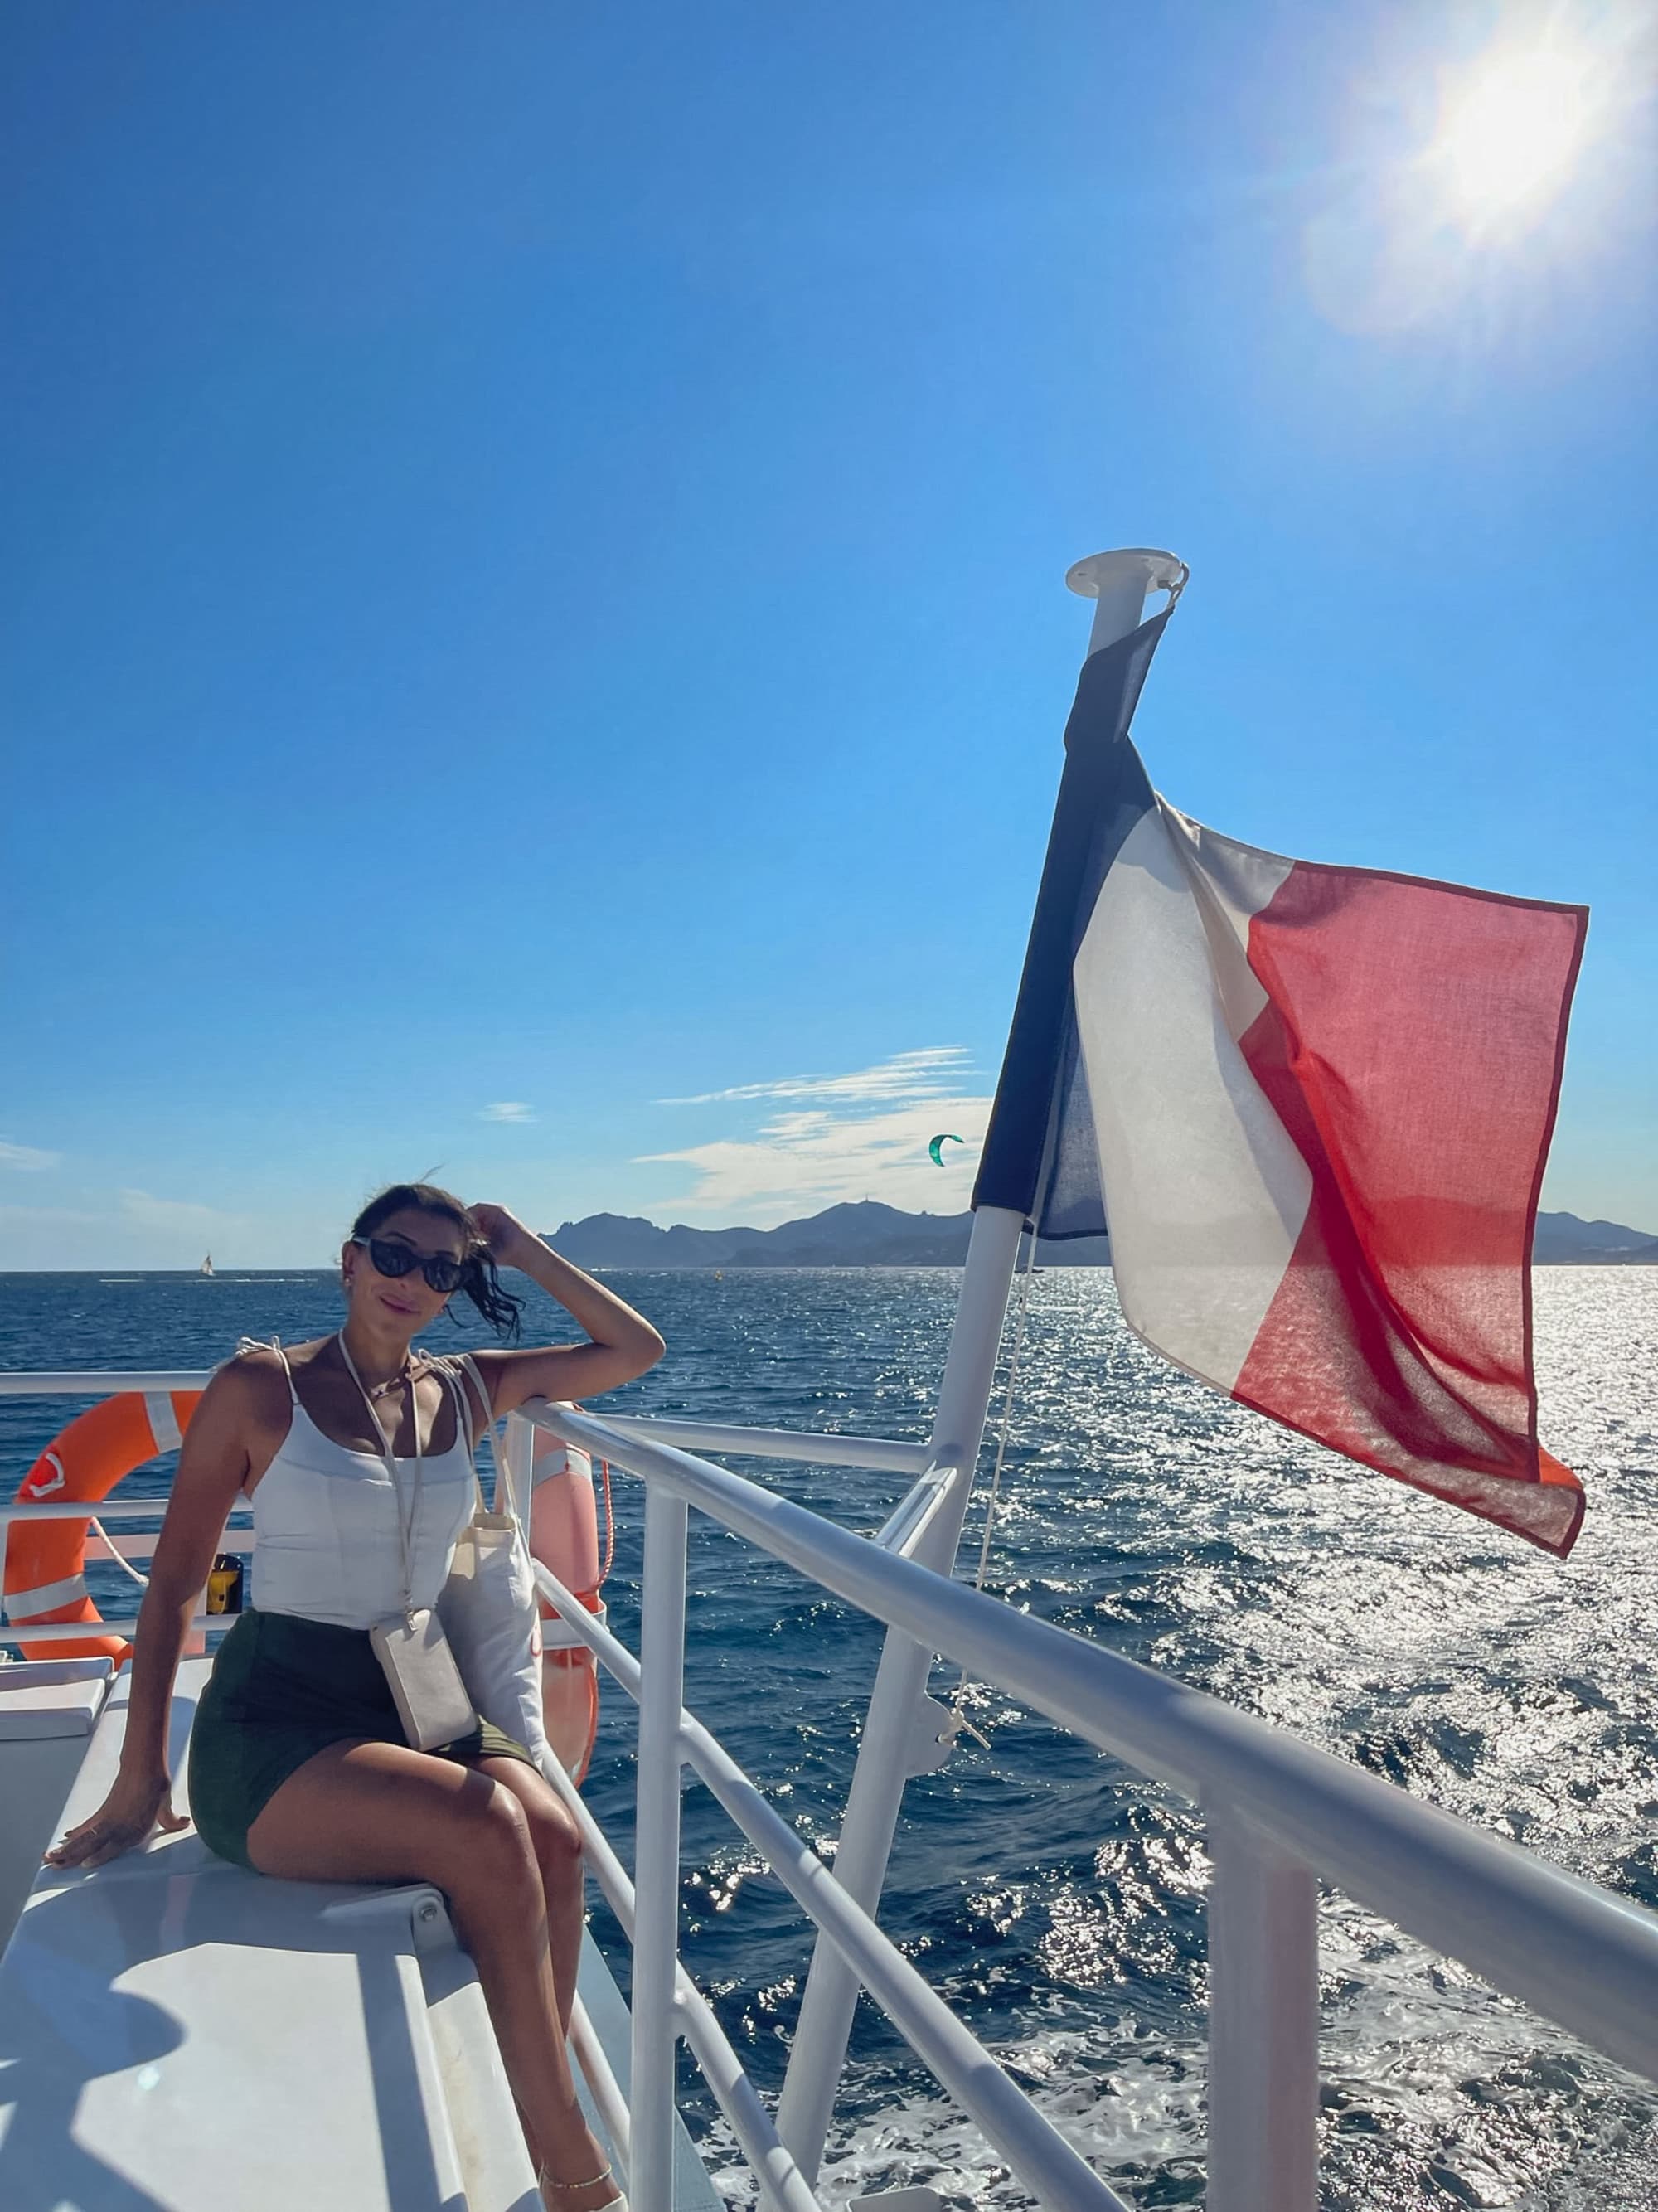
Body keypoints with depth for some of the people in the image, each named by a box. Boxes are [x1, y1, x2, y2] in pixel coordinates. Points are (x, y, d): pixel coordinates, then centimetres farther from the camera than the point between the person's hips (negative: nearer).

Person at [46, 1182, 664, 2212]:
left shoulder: (466, 1392, 7)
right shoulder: (262, 1386, -6)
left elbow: (638, 1349, 7)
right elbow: (176, 1580, -1)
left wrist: (521, 1246, 3)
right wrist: (140, 1782, -3)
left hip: (416, 1706, 5)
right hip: (274, 1728, -4)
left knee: (555, 1836, -26)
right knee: (488, 1830, -29)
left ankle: (538, 2121, -10)